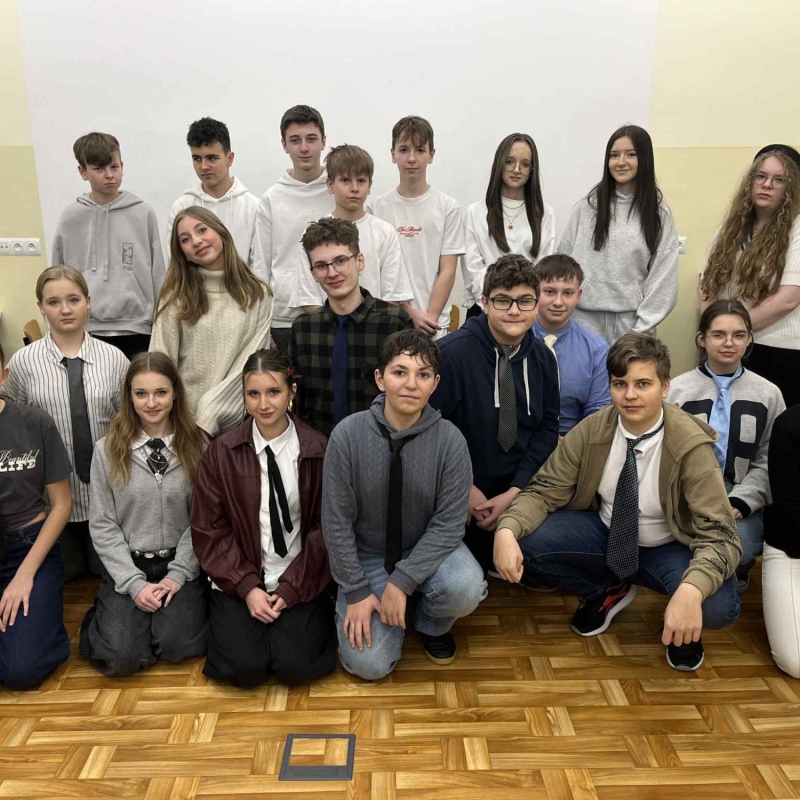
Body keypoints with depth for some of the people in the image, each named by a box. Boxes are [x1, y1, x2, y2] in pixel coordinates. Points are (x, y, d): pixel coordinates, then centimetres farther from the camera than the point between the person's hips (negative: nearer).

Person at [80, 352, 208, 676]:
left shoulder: (196, 447, -2)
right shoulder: (108, 450, -2)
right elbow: (102, 525, -3)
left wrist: (179, 574, -12)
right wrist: (134, 583, -11)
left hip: (181, 565, 0)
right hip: (127, 566, 1)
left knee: (176, 644, -21)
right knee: (122, 656, -17)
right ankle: (109, 614, 16)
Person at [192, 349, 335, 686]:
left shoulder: (317, 450, -5)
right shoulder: (222, 452, -2)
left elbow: (325, 528, -2)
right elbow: (208, 529, -1)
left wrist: (291, 589, -11)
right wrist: (247, 587, -11)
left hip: (299, 581, -1)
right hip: (239, 579, 1)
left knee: (295, 664, -18)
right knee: (244, 666, -17)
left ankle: (315, 617, 13)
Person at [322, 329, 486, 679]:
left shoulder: (449, 439, -17)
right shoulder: (348, 434, -18)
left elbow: (448, 523, -15)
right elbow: (336, 521, -12)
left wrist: (402, 581, -22)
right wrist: (356, 592, -12)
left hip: (427, 548, 1)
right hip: (367, 554, 0)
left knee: (465, 589, -31)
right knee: (369, 664, -12)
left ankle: (432, 624, 6)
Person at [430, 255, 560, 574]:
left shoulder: (542, 358, -1)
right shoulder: (451, 353, -21)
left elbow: (547, 429, 1)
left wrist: (515, 491, -10)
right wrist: (465, 489, -15)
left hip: (519, 491, 5)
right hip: (459, 495, -5)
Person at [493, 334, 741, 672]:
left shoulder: (690, 445, -23)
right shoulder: (591, 431, -14)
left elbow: (719, 535, -26)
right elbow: (545, 490, -9)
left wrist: (691, 591, -48)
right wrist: (506, 530, -32)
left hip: (667, 549, -3)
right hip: (607, 535, 3)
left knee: (717, 606, -35)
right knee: (524, 539, -21)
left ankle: (684, 627, 7)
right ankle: (608, 592, 8)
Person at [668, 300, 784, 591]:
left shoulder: (768, 394, 7)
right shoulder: (677, 389, 2)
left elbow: (768, 463, 3)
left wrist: (739, 503, -13)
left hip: (742, 501, 2)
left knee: (738, 546, -29)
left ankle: (734, 575, 9)